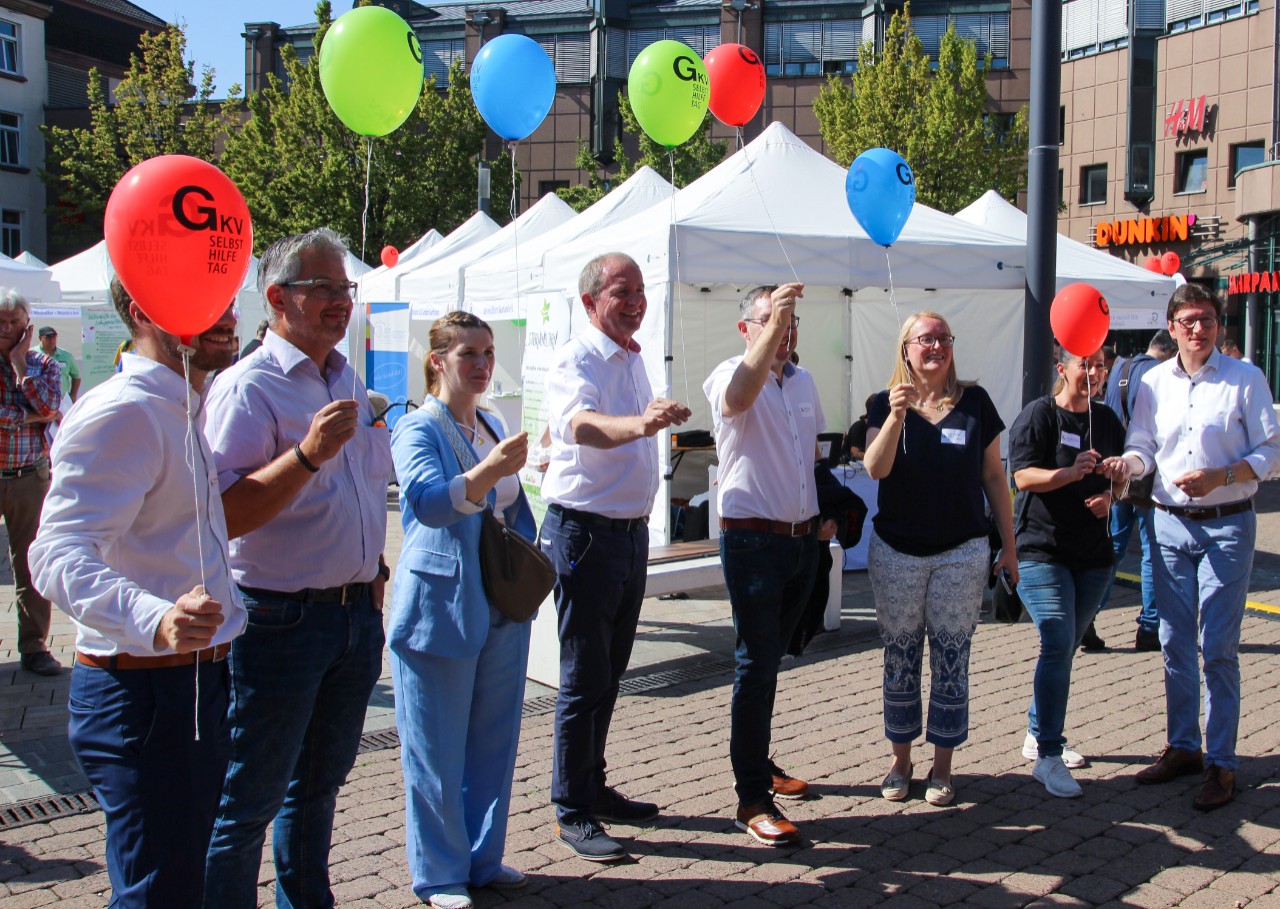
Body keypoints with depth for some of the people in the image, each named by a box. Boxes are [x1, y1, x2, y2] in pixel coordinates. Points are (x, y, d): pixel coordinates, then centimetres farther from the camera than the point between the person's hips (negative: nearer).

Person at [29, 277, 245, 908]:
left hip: (199, 682, 10)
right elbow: (60, 555, -31)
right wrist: (154, 619, -48)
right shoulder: (122, 413, -19)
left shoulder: (184, 410, 14)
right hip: (144, 688, -10)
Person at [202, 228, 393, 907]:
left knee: (320, 782, 19)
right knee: (247, 801, 2)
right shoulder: (247, 388, -14)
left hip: (355, 614, 8)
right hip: (280, 617, -8)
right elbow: (224, 517, -24)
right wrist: (306, 455, -33)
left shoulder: (350, 383, 12)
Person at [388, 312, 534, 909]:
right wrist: (491, 470, -44)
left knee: (494, 741, 14)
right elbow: (428, 500, -30)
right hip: (440, 608, -7)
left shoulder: (493, 427, 12)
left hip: (502, 609, 7)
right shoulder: (418, 429, -10)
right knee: (437, 749, 2)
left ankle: (483, 859, 29)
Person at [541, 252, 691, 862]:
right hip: (586, 531, -9)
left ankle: (593, 787, 29)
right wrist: (639, 422, -55)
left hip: (631, 530, 9)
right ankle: (572, 813, 4)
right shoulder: (577, 361, -15)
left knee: (609, 674, 16)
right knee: (584, 679, -4)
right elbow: (582, 426, -37)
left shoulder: (633, 359, 13)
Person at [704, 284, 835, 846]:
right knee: (756, 665, -7)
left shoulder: (804, 382, 13)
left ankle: (760, 763, 31)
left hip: (803, 541, 7)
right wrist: (772, 325, -46)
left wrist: (826, 510, 17)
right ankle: (752, 800, -4)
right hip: (753, 540, -7)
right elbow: (737, 398, -36)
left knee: (769, 661, 17)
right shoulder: (730, 375, -10)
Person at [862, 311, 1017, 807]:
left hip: (961, 554, 0)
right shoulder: (887, 403, 1)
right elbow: (875, 468, -13)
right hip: (896, 553, 0)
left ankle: (942, 767, 17)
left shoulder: (975, 403, 2)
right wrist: (897, 415, -27)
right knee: (899, 660, 8)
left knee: (951, 661, 5)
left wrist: (1010, 544, 7)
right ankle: (901, 761, 22)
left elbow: (993, 476, 7)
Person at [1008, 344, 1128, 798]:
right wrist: (1072, 473, -30)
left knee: (1064, 648, 14)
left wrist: (1109, 495, 0)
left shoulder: (1106, 418, 12)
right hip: (1041, 551, -7)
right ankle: (1048, 757, -14)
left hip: (1092, 554, 7)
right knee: (1058, 645, -16)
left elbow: (1118, 476, 22)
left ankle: (1038, 732, 30)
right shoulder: (1038, 415, -7)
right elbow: (1024, 475, -16)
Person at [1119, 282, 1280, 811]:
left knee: (1218, 647, -4)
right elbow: (1142, 448, 6)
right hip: (1170, 524, 4)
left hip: (1227, 527, -4)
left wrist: (1220, 477, -19)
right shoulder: (1154, 383, 6)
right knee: (1175, 643, 10)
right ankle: (1183, 747, 23)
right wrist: (1128, 464, -17)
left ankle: (1221, 763, 3)